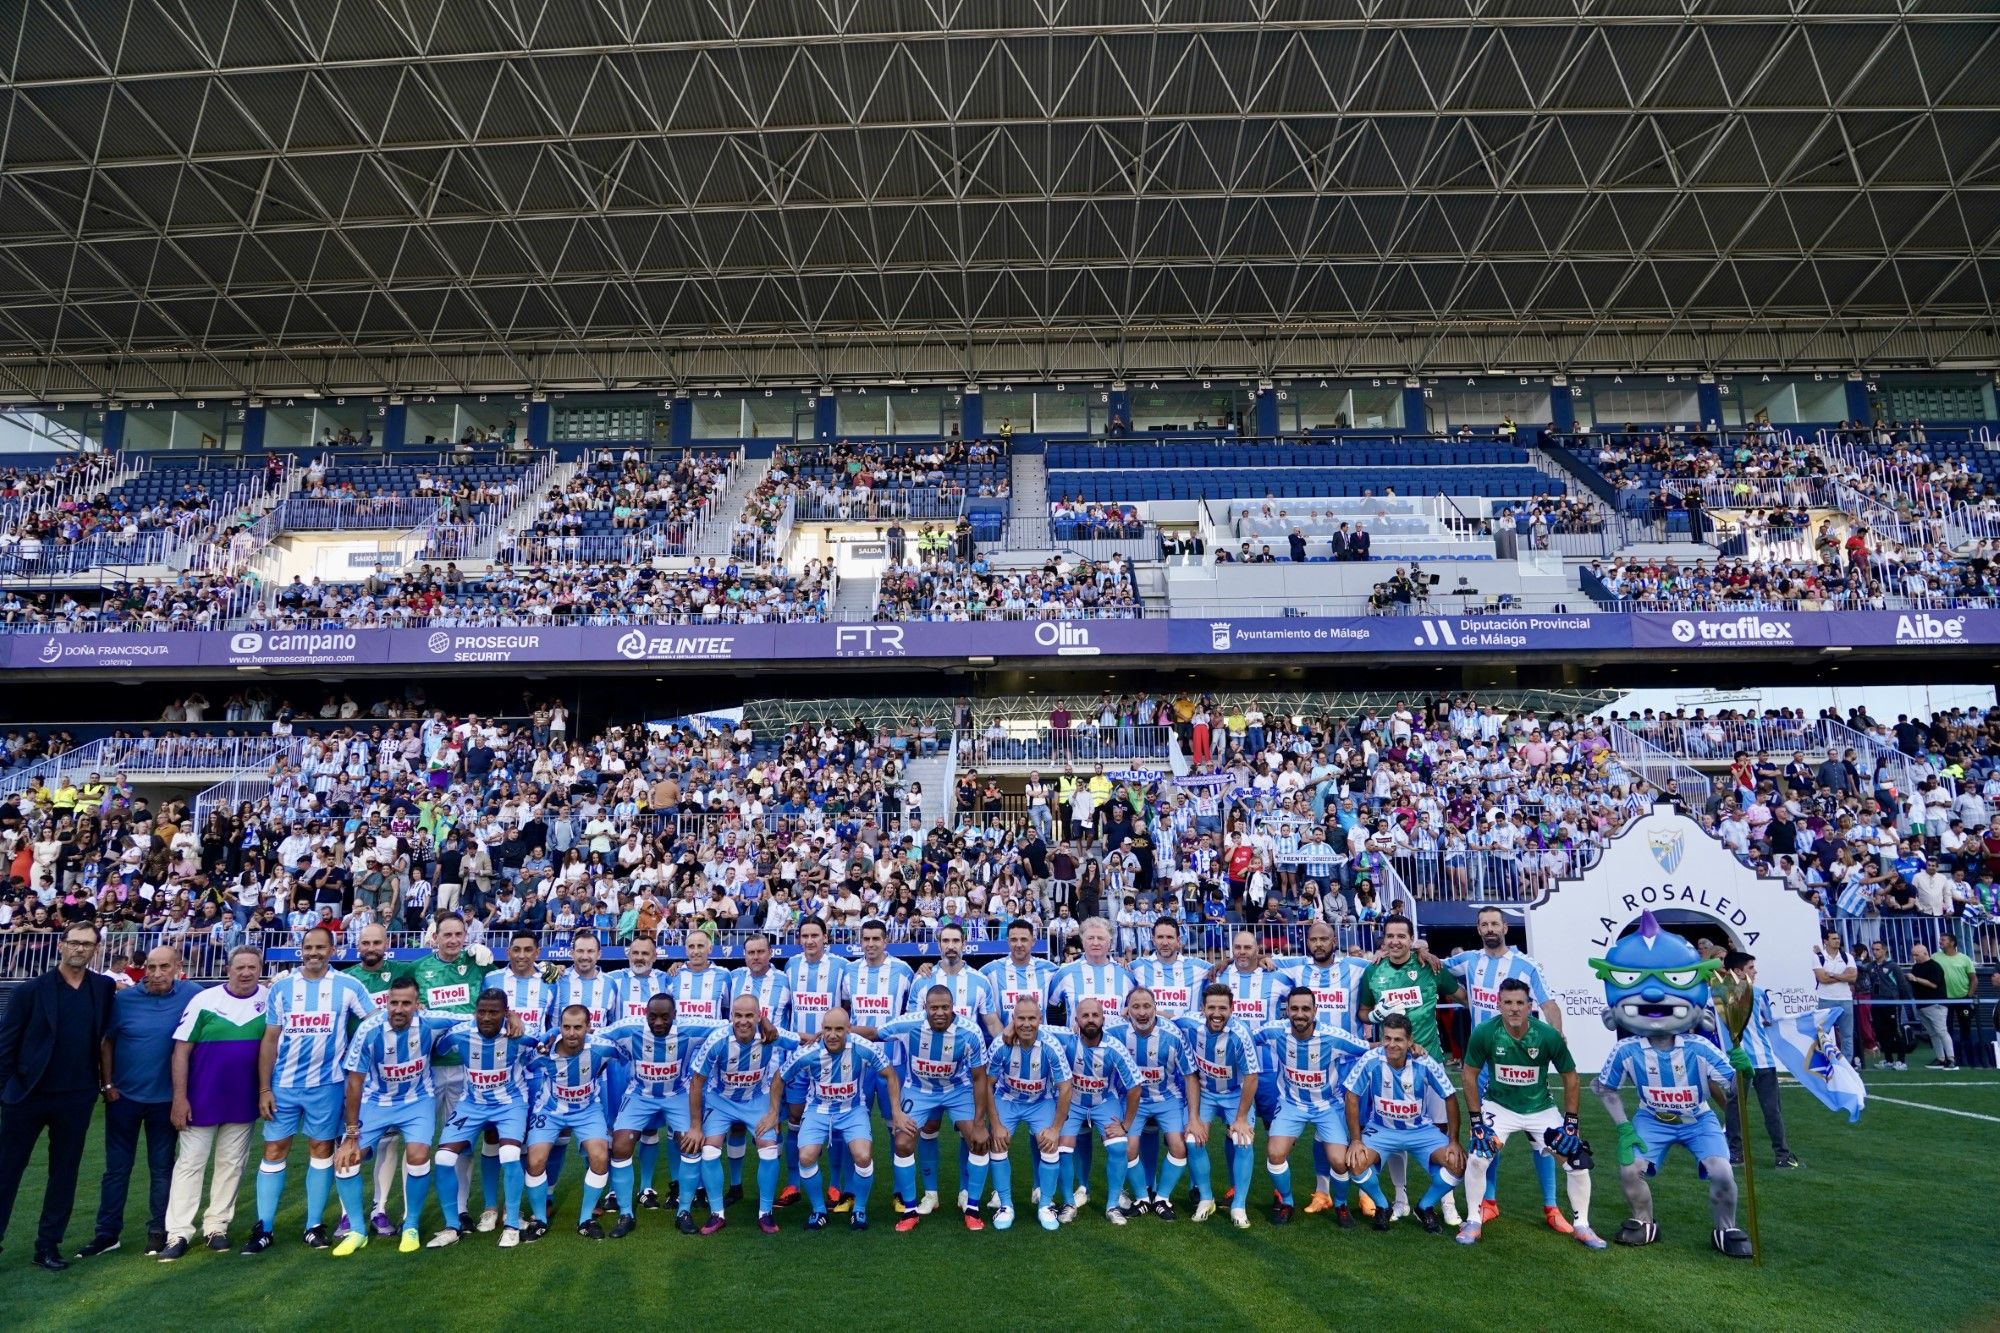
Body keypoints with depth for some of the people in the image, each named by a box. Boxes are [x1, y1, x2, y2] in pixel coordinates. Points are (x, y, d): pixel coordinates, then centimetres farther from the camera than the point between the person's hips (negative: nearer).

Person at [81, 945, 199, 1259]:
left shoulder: (193, 996, -11)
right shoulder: (125, 998, -7)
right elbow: (107, 1042, 2)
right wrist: (108, 1084, 0)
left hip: (165, 1098, -1)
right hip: (124, 1095, 1)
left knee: (162, 1167, 9)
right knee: (117, 1167, 10)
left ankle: (158, 1231, 20)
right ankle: (107, 1233, 22)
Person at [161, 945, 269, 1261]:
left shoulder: (270, 1000, -3)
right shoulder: (204, 1000, -8)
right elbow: (181, 1050, -6)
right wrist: (179, 1097, -9)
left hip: (244, 1103, 2)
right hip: (201, 1100, -2)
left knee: (231, 1165, 9)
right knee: (189, 1164, 3)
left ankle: (217, 1226, 21)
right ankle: (179, 1233, 11)